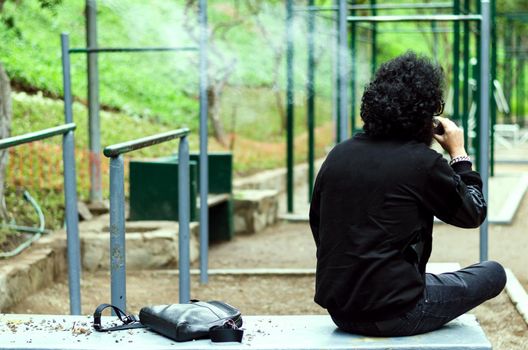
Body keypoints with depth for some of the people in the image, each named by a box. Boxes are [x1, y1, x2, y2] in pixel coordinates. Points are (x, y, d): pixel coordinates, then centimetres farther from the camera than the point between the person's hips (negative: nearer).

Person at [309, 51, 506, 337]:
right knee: (494, 273, 12)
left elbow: (317, 224, 13)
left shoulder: (338, 155, 3)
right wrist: (459, 154, 12)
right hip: (395, 314, -7)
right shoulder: (424, 162, -14)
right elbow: (473, 214, 1)